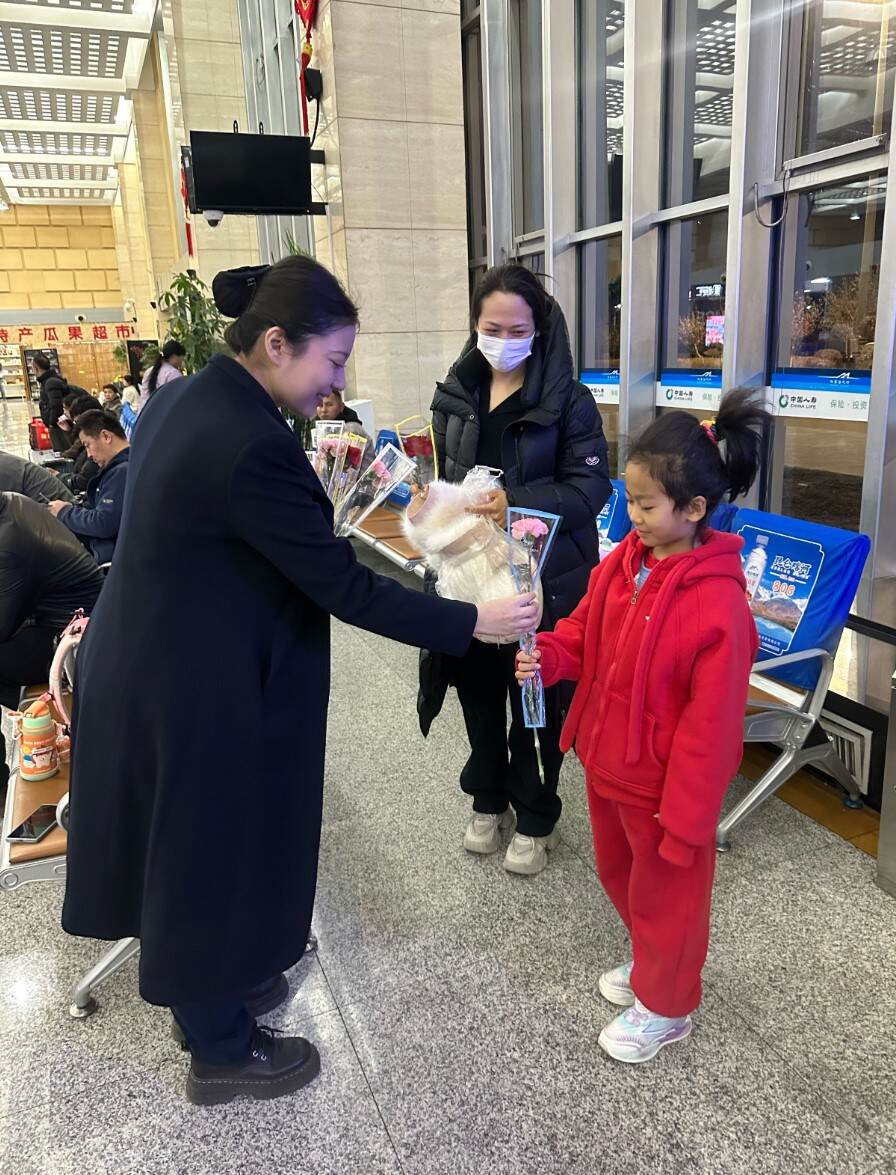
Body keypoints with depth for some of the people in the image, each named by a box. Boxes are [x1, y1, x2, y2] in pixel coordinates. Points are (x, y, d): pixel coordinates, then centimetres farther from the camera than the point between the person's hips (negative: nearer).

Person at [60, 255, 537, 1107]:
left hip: (148, 662, 9)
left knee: (184, 842, 24)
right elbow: (346, 588, -25)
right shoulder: (251, 445, -27)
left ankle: (208, 987, 48)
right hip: (197, 689, -9)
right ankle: (221, 1052, 35)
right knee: (213, 850, 10)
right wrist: (474, 621, -17)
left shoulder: (179, 400, 3)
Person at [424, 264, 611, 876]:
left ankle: (535, 817, 28)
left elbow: (590, 486, -12)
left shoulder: (568, 398, -8)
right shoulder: (455, 395, 7)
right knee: (479, 686, 14)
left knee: (536, 698, 7)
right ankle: (488, 798, 37)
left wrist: (517, 503, -27)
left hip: (544, 574, -4)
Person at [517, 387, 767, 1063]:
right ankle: (648, 962, 55)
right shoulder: (622, 564, -5)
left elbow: (710, 725, -24)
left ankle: (665, 1008, 42)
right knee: (620, 873, 27)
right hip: (608, 764, 7)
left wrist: (685, 821, -18)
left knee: (665, 892, 16)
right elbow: (584, 635, 9)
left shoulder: (718, 604, -27)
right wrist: (545, 657, -13)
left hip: (664, 785, -7)